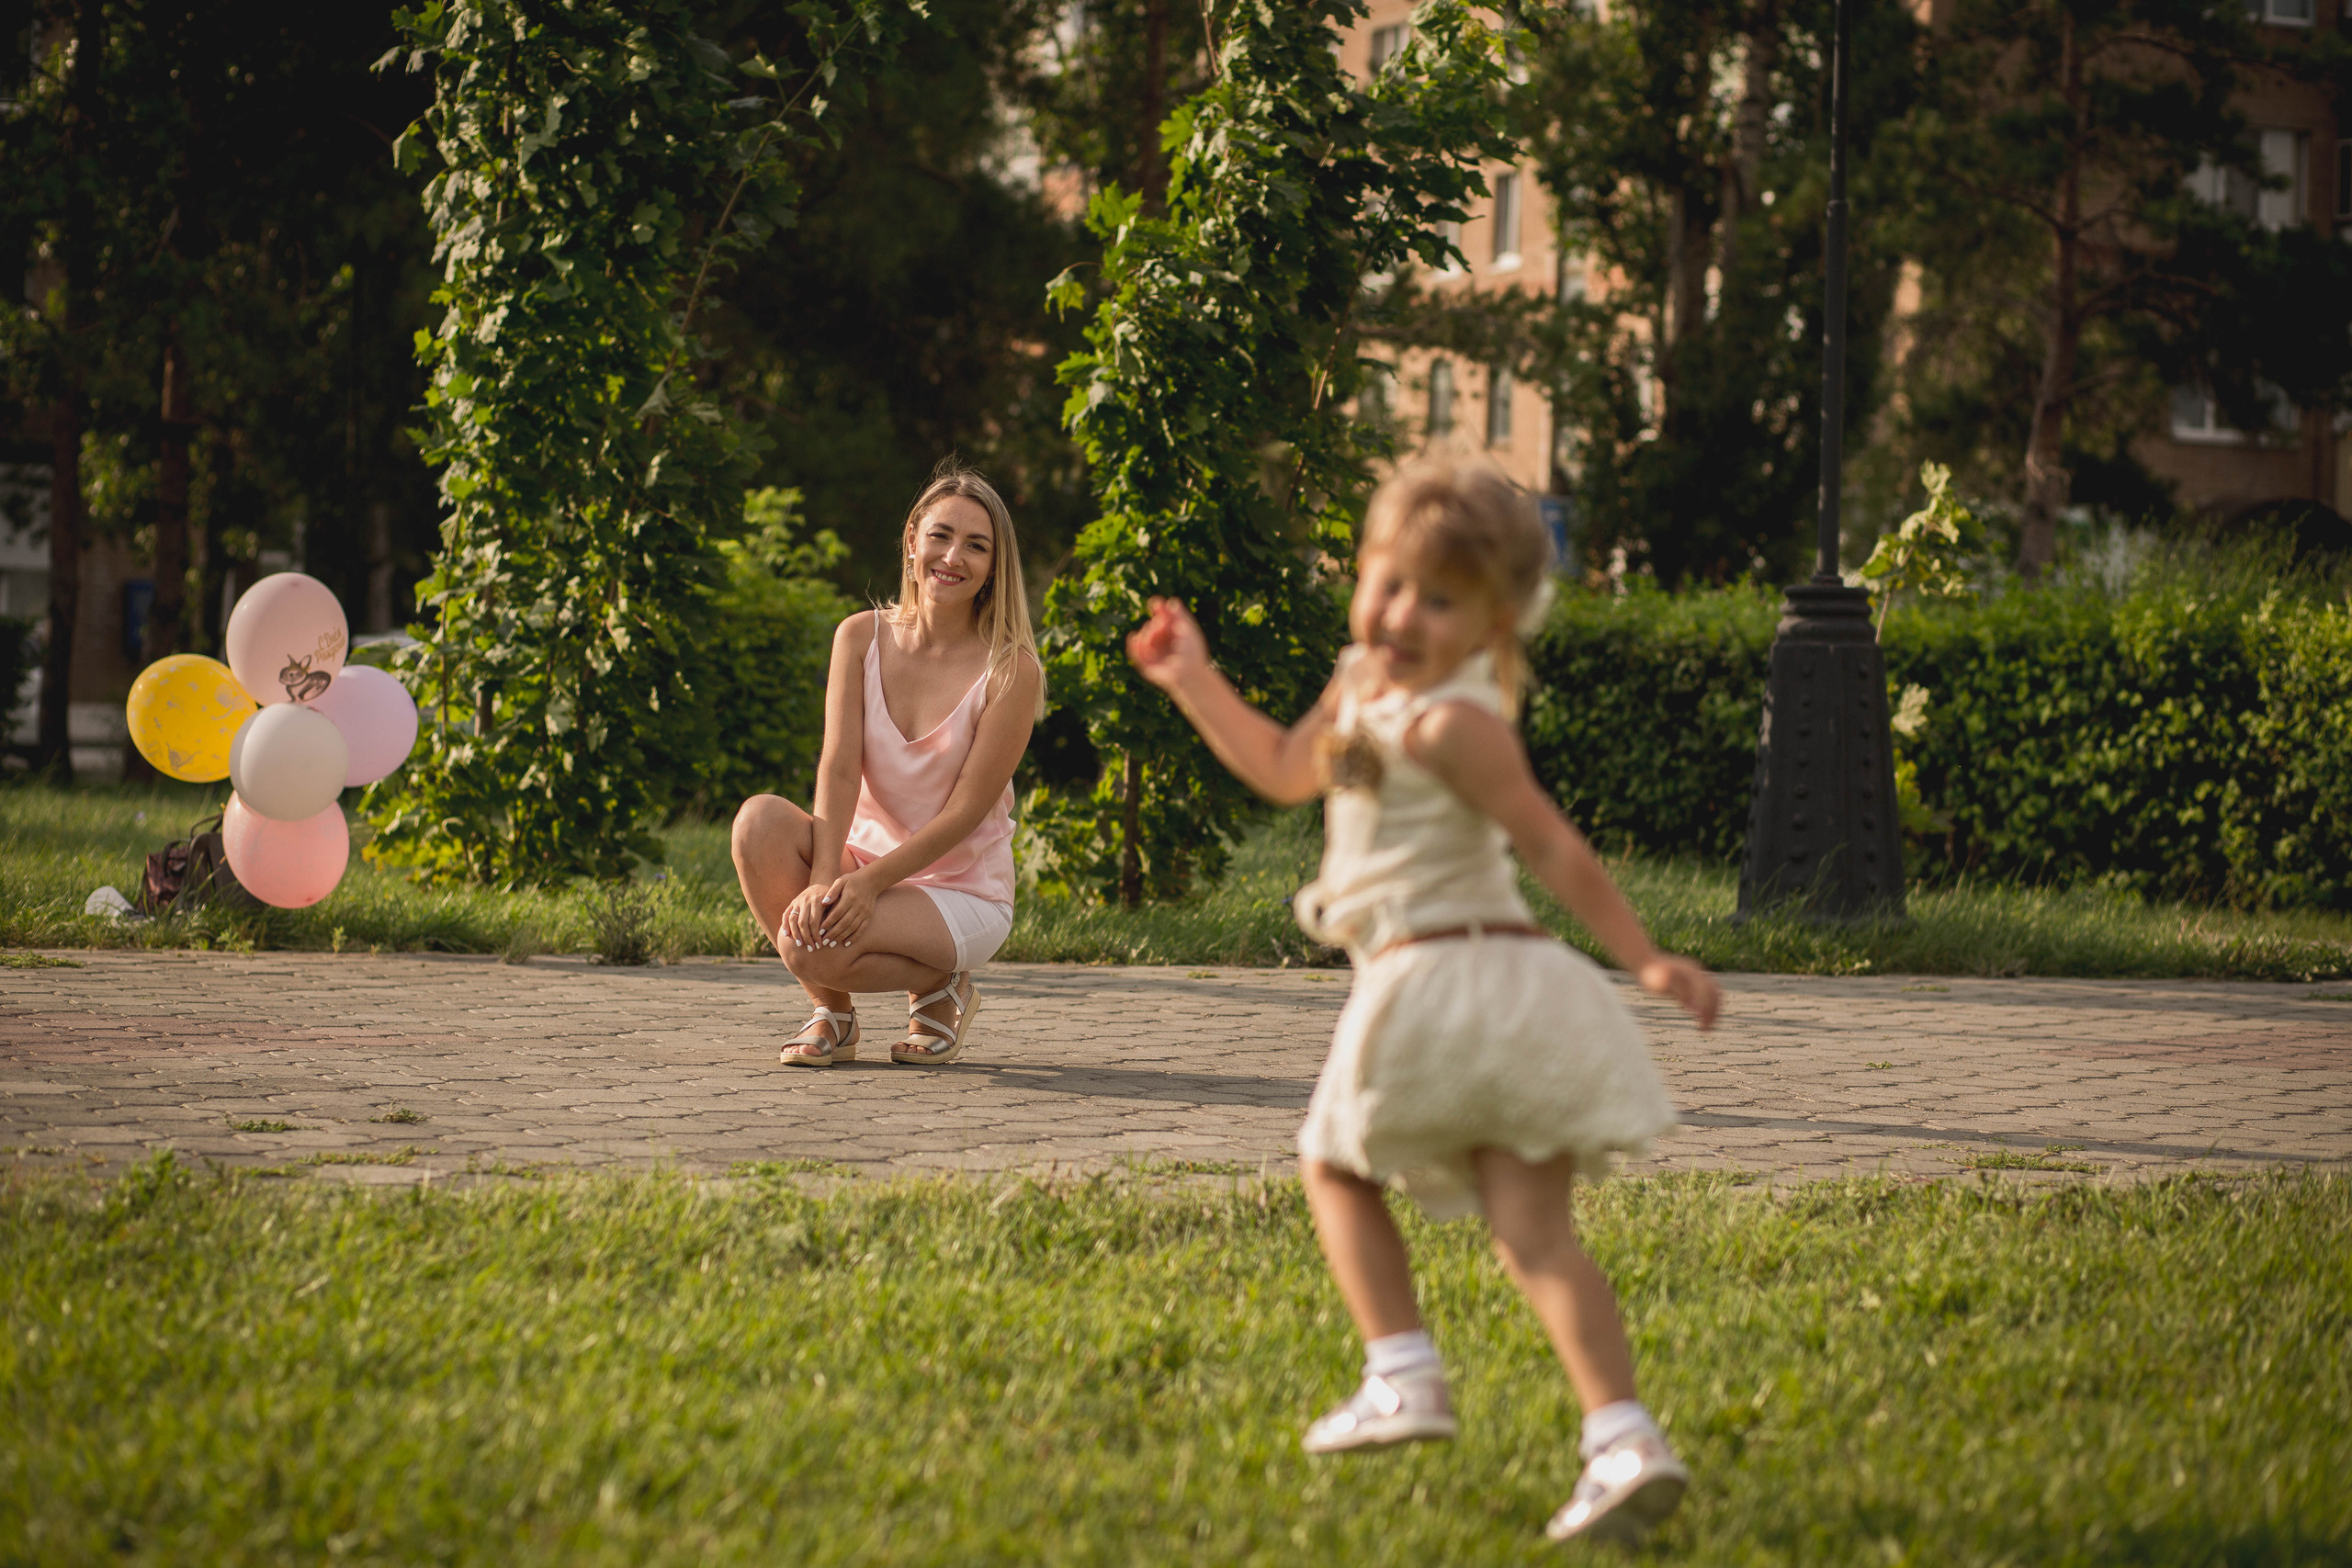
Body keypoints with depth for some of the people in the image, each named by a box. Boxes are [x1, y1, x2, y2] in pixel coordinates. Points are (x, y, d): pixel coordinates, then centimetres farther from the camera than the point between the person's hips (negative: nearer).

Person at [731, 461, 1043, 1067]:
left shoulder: (1010, 669, -12)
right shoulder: (862, 637, -1)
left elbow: (966, 811, -15)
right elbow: (839, 767, -11)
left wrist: (868, 882, -25)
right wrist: (824, 878, -27)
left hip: (963, 892, -4)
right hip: (863, 859, 4)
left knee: (814, 944, -31)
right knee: (760, 819, -27)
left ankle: (940, 989, 3)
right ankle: (831, 1014, -6)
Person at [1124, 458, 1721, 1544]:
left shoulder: (1449, 722, -13)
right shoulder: (1364, 684, 16)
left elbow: (1554, 847, -16)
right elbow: (1286, 770, 34)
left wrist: (1644, 960, -17)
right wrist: (1195, 685, 34)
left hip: (1434, 981, -8)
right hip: (1515, 997, 8)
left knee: (1335, 1167, 12)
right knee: (1533, 1230, 0)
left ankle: (1403, 1374, 6)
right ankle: (1623, 1437, -10)